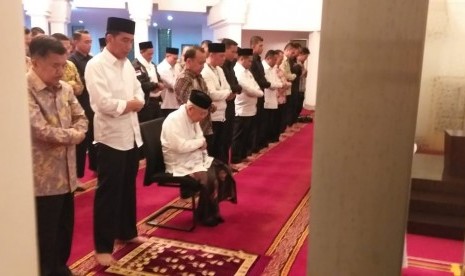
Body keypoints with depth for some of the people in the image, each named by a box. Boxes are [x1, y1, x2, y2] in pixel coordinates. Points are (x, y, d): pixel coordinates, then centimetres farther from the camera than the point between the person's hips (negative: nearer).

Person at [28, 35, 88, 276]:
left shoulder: (65, 89, 6)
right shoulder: (24, 91, -18)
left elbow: (81, 118, 11)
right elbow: (40, 130, -26)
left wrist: (77, 133, -12)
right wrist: (72, 135, -11)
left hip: (66, 173, 8)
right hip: (42, 179, -7)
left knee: (65, 229, 21)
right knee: (44, 237, 7)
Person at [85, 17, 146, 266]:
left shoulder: (127, 64, 11)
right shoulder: (96, 65, -12)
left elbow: (139, 97, 10)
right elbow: (105, 104, -22)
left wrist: (126, 104, -11)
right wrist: (129, 104, -7)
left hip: (131, 134, 7)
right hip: (110, 136, -7)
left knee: (128, 188, 17)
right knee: (108, 193, 1)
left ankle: (127, 232, 34)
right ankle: (103, 247, 13)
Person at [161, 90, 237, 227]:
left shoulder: (193, 118, 8)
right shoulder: (173, 120, -20)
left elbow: (200, 140, 15)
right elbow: (180, 146, -29)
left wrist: (201, 144, -9)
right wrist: (200, 142, -15)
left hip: (197, 159, 9)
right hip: (181, 165, -9)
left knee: (223, 171, -5)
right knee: (209, 178, -27)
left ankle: (213, 210, 6)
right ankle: (206, 216, -6)